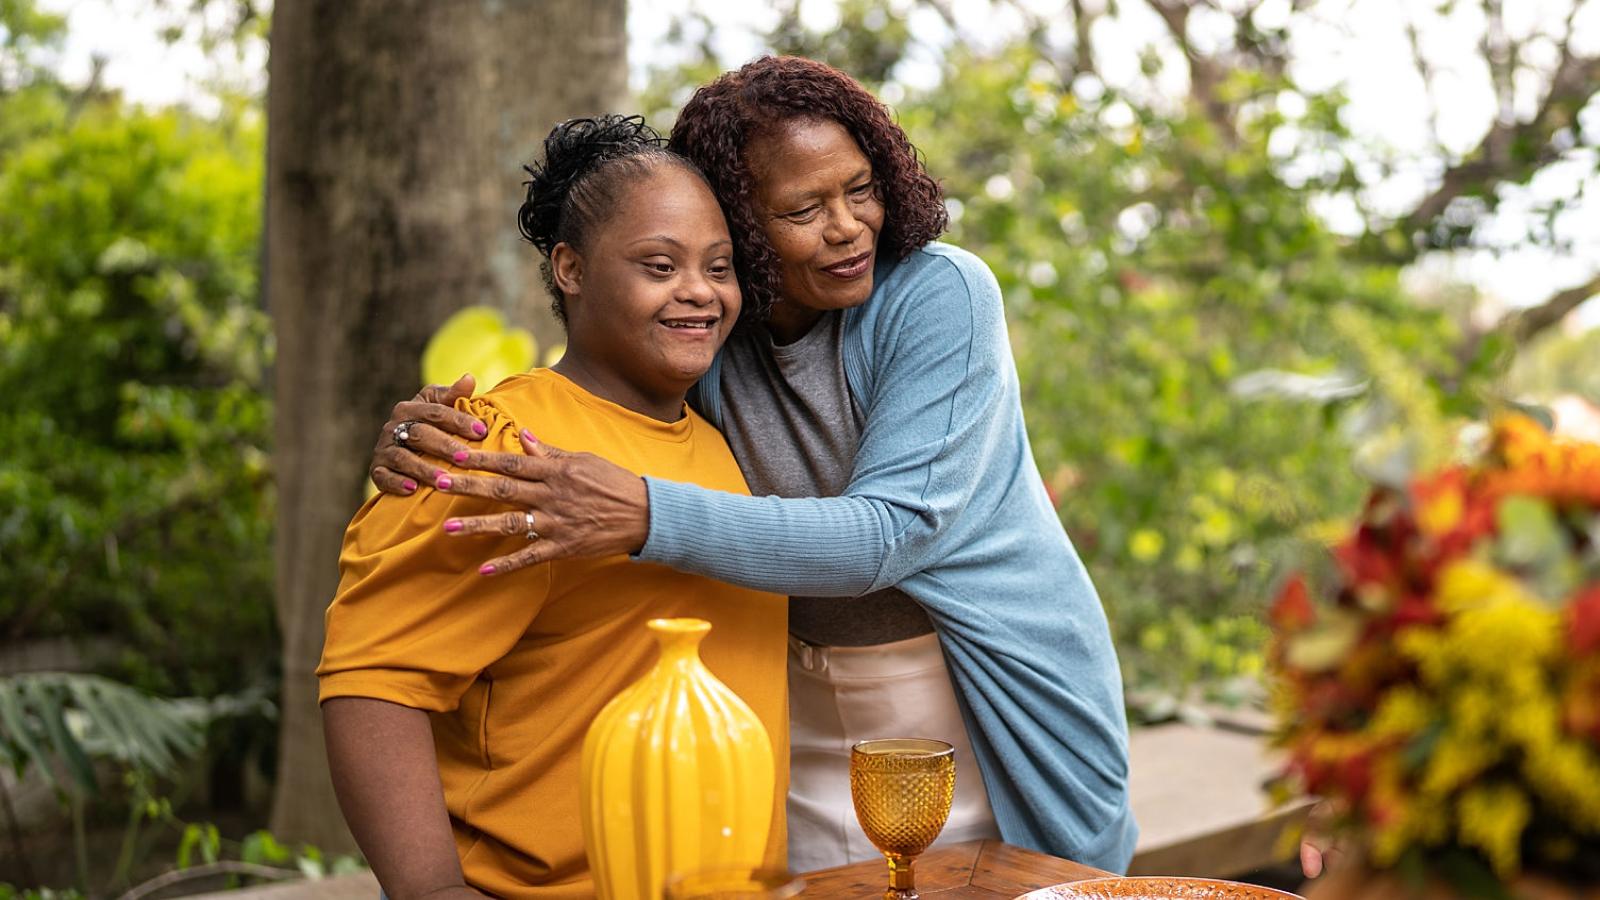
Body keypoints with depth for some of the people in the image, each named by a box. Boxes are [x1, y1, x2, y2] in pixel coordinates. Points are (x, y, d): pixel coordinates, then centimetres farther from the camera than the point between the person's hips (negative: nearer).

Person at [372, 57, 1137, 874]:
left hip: (993, 715, -3)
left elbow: (892, 531, -28)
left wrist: (648, 516, -40)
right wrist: (430, 440, -20)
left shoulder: (940, 293, -19)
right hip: (809, 730, 3)